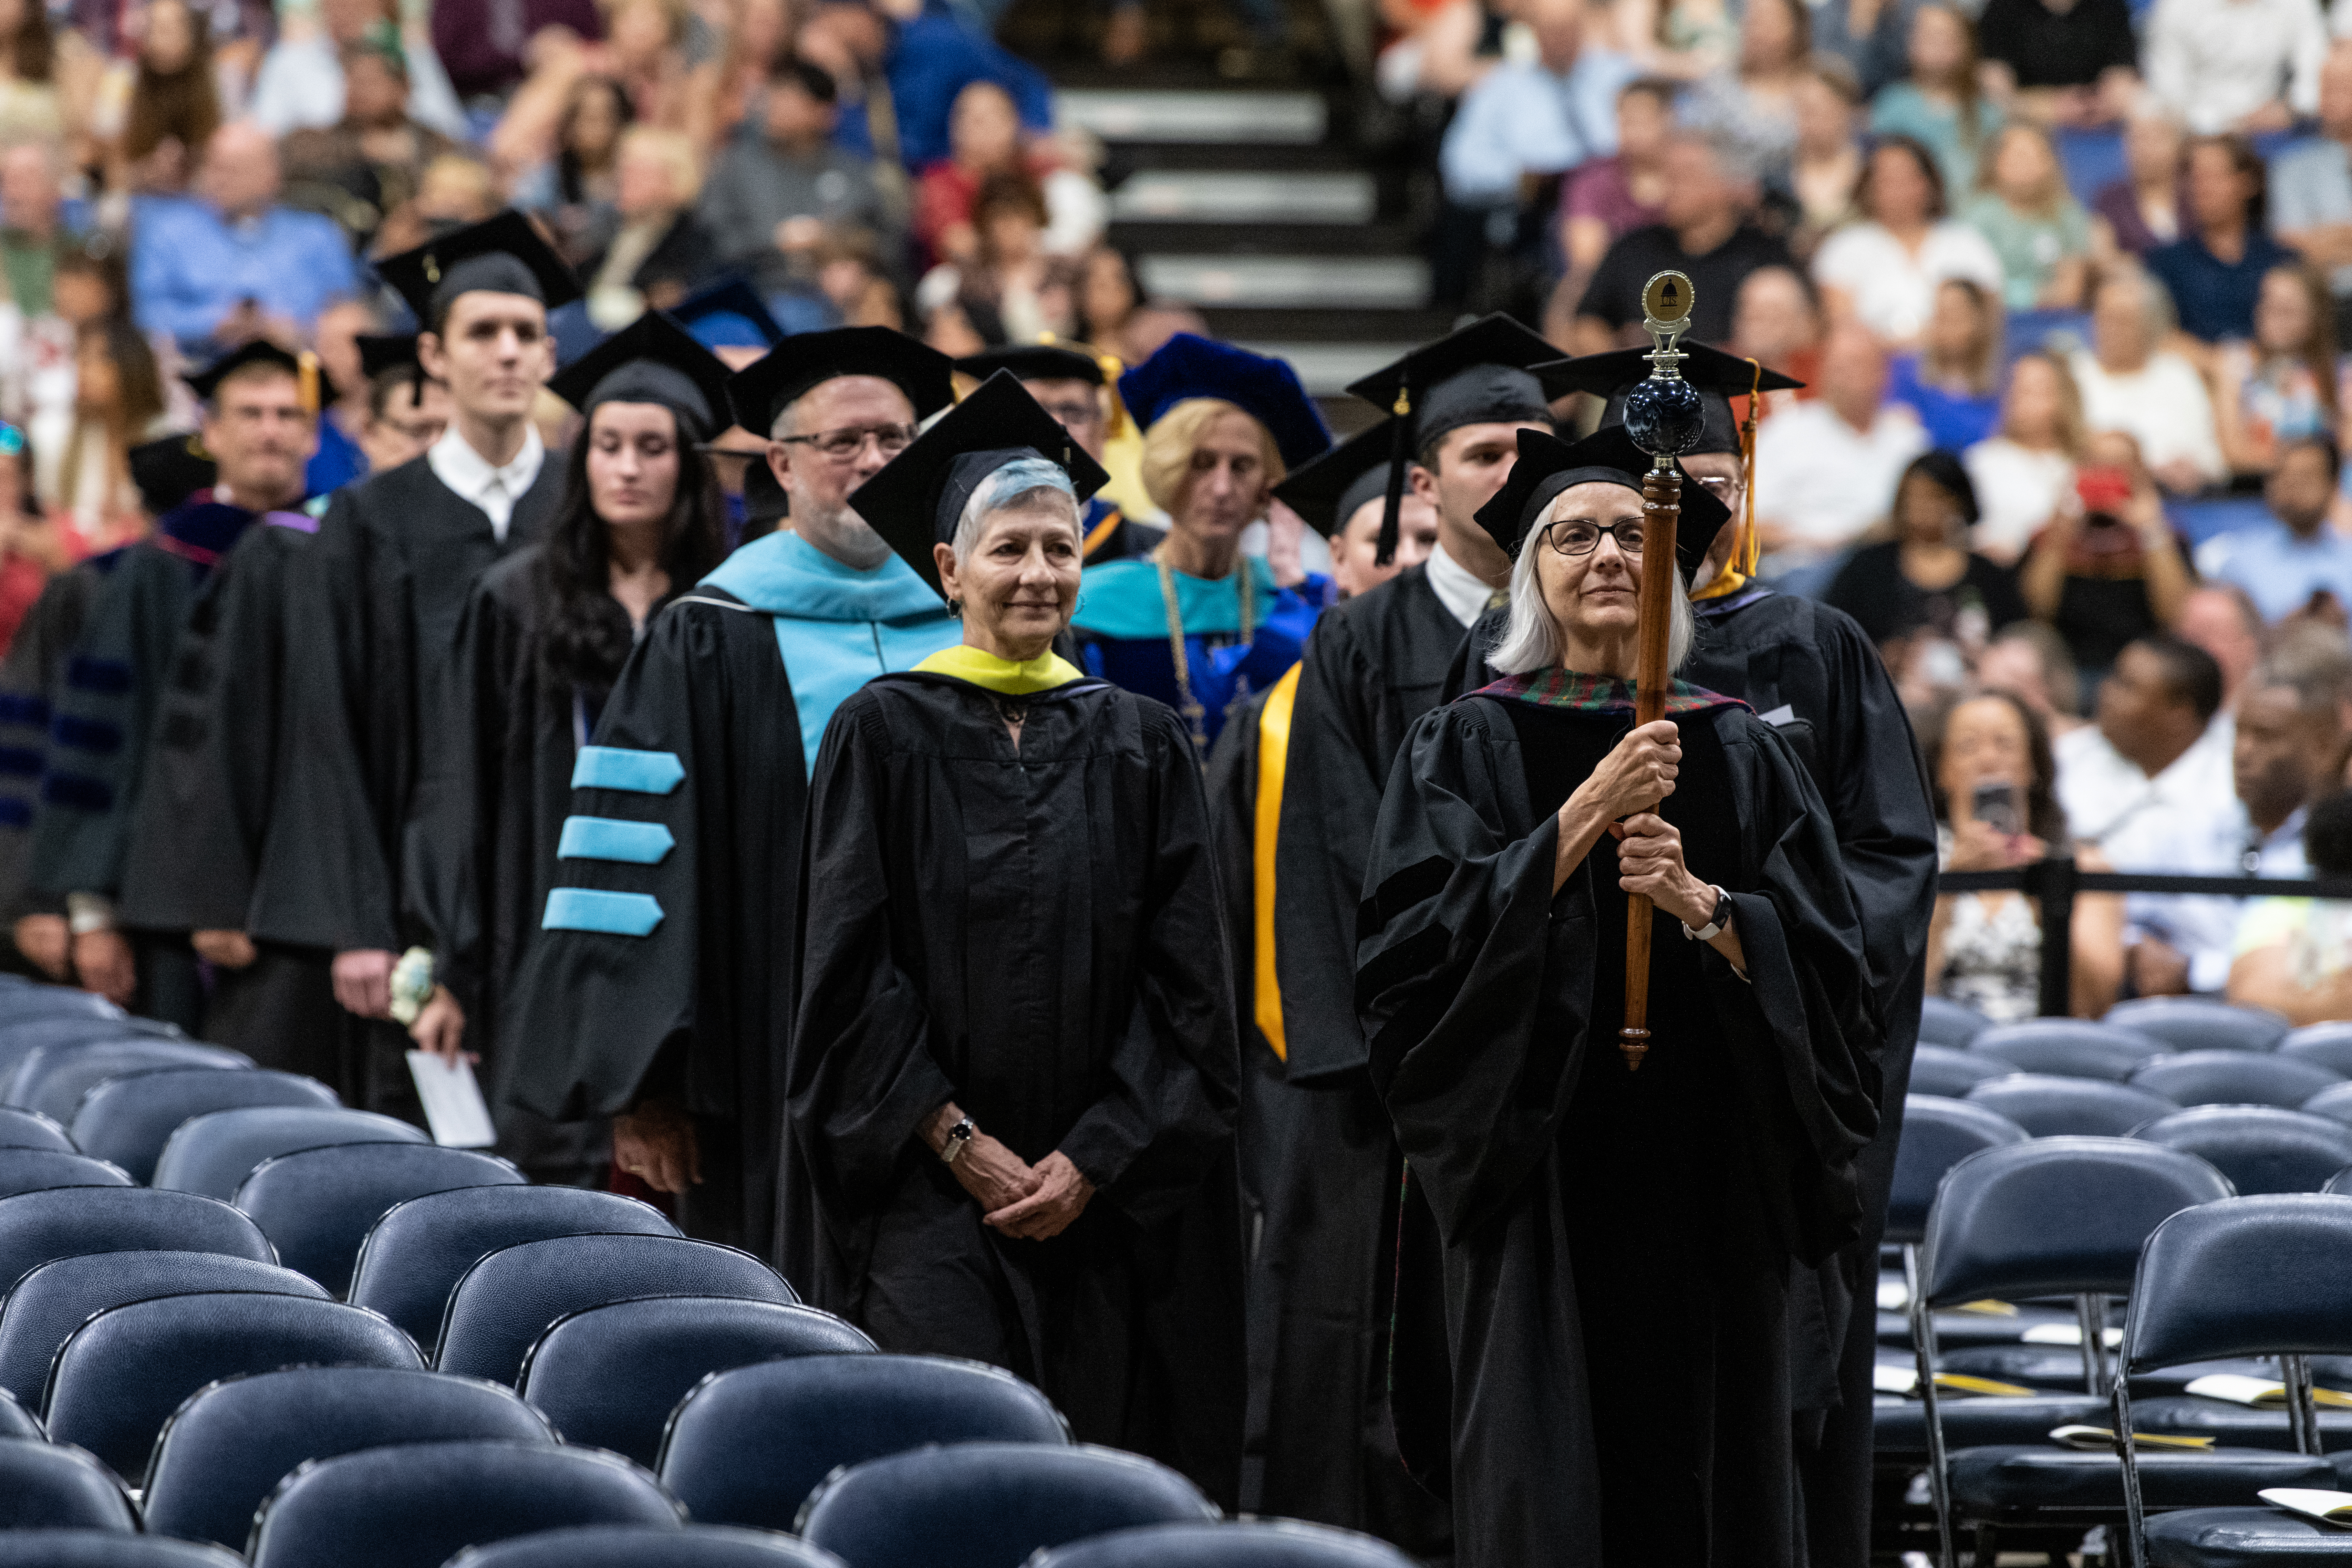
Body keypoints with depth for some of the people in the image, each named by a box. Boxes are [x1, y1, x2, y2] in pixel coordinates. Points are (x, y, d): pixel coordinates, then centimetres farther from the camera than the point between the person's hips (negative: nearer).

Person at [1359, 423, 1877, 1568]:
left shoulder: (1737, 751, 9)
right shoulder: (1467, 745, 4)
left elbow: (1826, 960, 2)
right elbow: (1412, 948, -10)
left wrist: (1699, 904, -15)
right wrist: (1585, 817, -17)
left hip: (1704, 1172, 2)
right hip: (1537, 1163, -2)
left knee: (1700, 1471, 1)